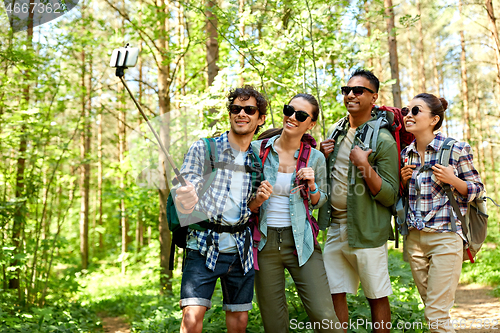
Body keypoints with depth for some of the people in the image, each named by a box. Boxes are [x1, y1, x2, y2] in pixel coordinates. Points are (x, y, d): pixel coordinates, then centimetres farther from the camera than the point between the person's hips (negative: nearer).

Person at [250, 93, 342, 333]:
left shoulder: (315, 158, 2)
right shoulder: (257, 150, 1)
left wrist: (312, 186, -7)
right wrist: (258, 200, -16)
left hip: (301, 241, 0)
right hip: (265, 242, 1)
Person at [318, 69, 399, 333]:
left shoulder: (383, 140, -9)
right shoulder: (335, 132, 12)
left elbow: (390, 196, -11)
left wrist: (365, 166, -22)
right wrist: (323, 157, 2)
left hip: (366, 232, -6)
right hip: (335, 229, 6)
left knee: (377, 298, 5)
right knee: (334, 295, 10)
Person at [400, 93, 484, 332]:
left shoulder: (456, 150, -7)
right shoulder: (405, 154, 8)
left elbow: (477, 189, 0)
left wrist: (452, 179, -17)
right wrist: (403, 180, -1)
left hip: (445, 237, -5)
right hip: (415, 238, 6)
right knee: (430, 308, 14)